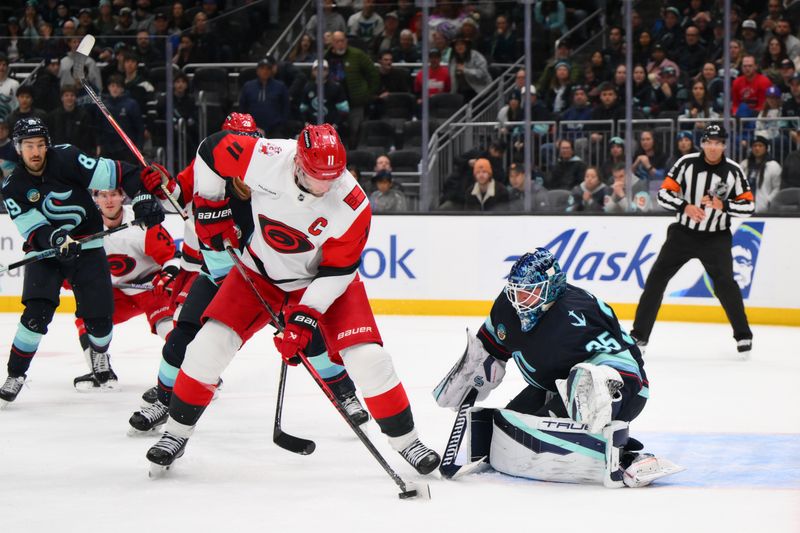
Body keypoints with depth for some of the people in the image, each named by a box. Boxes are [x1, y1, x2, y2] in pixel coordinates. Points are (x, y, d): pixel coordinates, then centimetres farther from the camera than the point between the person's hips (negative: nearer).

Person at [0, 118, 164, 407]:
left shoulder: (67, 159, -15)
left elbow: (117, 173, -14)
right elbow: (33, 230, -15)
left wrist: (141, 198, -26)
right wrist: (55, 238, -35)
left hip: (87, 247, 0)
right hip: (45, 252, 0)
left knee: (99, 316, -3)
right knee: (37, 313, -20)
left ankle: (99, 354, 32)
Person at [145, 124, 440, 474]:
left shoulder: (353, 206, -29)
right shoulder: (265, 159, -29)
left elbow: (338, 270, -20)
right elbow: (211, 151, -11)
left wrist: (307, 315, -27)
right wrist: (211, 209, -7)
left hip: (323, 279, -1)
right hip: (260, 271, 1)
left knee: (368, 358, -14)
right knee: (211, 344, -11)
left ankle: (406, 440, 5)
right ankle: (176, 433, 8)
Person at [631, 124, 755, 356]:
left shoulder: (733, 170, -7)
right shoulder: (687, 163, -8)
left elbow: (748, 205, -6)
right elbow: (663, 194, -8)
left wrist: (723, 205, -23)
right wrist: (685, 207, -24)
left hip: (716, 237, -1)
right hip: (683, 232, 1)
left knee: (724, 283, -14)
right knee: (657, 277, -3)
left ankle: (743, 335, 3)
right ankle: (639, 334, 4)